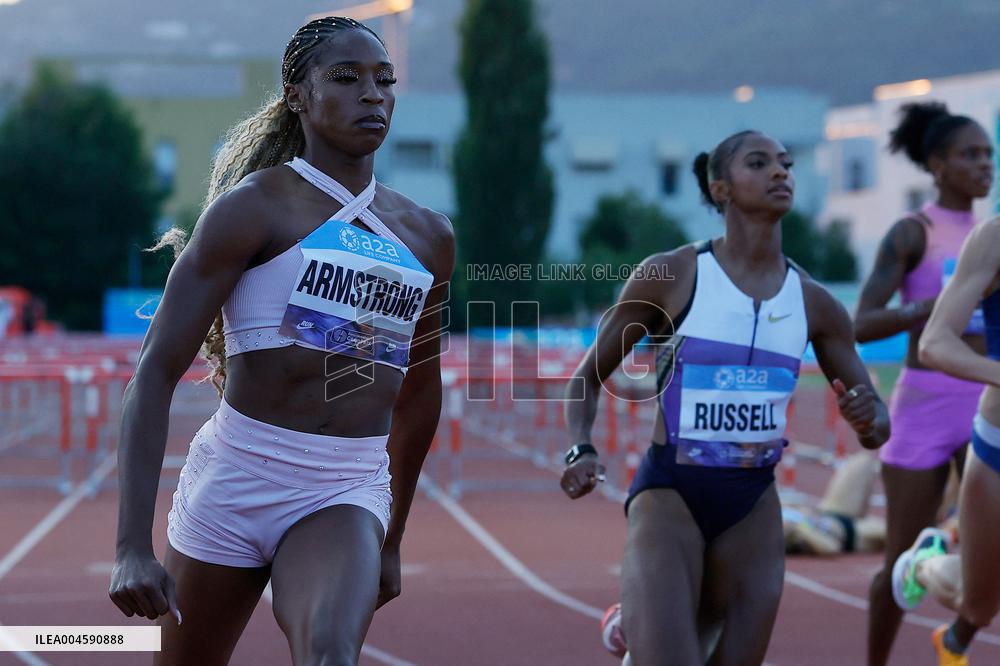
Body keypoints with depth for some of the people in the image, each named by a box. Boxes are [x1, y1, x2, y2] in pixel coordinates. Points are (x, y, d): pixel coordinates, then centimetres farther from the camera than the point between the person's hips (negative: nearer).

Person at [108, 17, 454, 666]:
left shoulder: (429, 238, 11)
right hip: (235, 479, -2)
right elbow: (156, 373, -10)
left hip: (349, 493, 2)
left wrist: (392, 538, 29)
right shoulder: (254, 208, -5)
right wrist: (133, 547, -19)